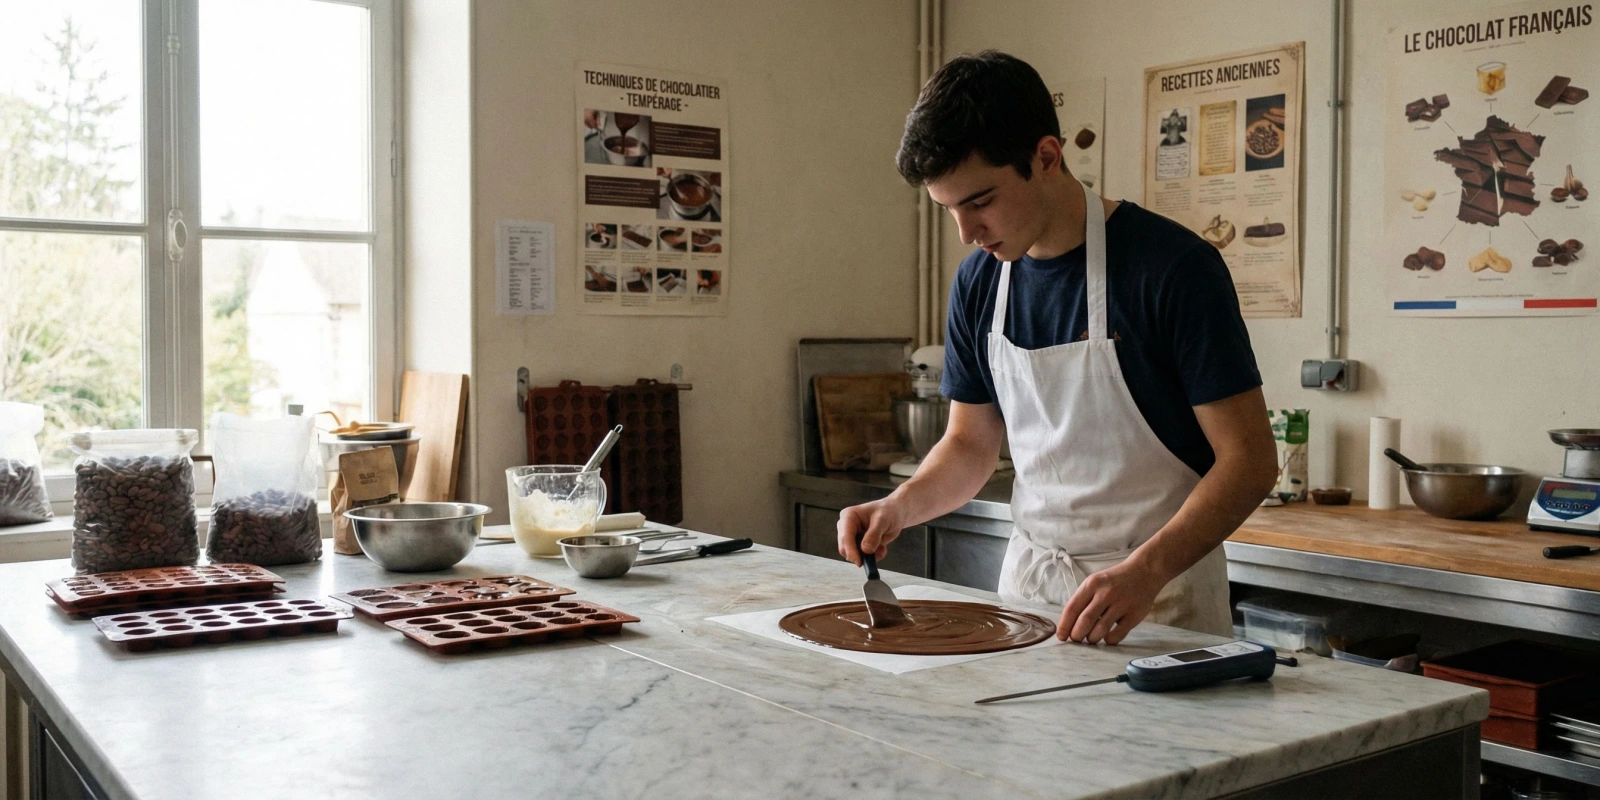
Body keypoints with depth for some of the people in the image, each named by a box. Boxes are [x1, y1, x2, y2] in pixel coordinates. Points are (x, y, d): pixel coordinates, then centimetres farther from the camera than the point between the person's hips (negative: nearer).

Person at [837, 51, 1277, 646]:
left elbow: (1249, 460, -16)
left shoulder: (1173, 267, -17)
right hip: (1029, 575, 5)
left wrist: (1145, 572, -29)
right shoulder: (978, 283, 1)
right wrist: (900, 506, -7)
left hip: (1160, 599, -5)